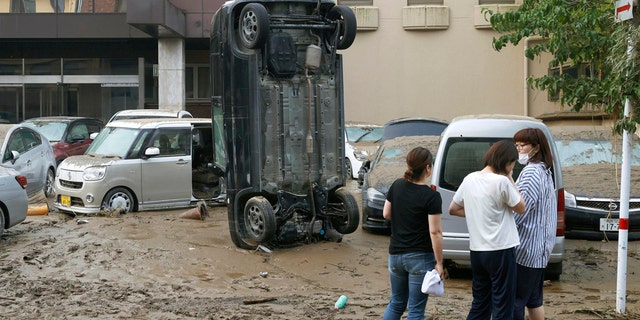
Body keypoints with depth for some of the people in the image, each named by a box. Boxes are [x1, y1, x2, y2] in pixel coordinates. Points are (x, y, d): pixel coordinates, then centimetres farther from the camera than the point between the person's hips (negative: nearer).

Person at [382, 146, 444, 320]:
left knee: (396, 303, 20)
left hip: (395, 254, 6)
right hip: (420, 258, -6)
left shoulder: (397, 186, 1)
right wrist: (439, 263, -11)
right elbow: (435, 232, -17)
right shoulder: (431, 196, -16)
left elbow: (386, 214, 11)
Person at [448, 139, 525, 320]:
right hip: (500, 251, -6)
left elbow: (453, 209, 14)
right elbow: (521, 208, -1)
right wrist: (510, 179, 1)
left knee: (479, 305, 17)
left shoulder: (469, 179, 4)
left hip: (476, 250, 7)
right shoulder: (501, 181, -15)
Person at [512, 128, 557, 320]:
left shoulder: (531, 173, -16)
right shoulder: (544, 171, 16)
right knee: (533, 299, 16)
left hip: (525, 248, -10)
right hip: (538, 247, 10)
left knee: (515, 302, -6)